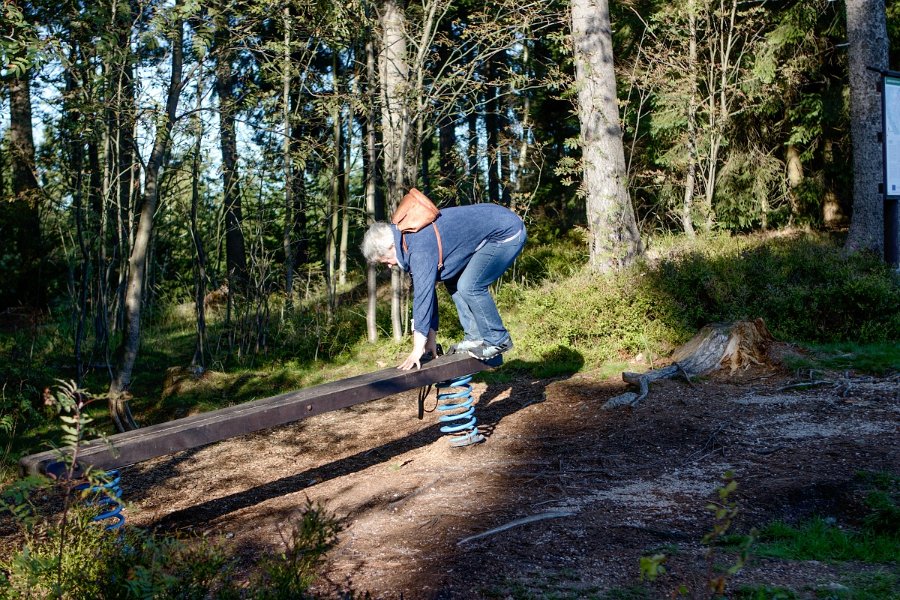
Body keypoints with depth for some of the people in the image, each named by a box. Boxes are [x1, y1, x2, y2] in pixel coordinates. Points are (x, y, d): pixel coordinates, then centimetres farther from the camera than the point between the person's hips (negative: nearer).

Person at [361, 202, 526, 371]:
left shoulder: (420, 249, -27)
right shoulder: (411, 242, 4)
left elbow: (423, 294, -28)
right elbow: (426, 290, 9)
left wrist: (418, 349, -25)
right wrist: (430, 338, 10)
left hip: (508, 232, -10)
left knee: (469, 286, -18)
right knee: (453, 283, 9)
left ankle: (497, 341, -2)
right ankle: (476, 337, 13)